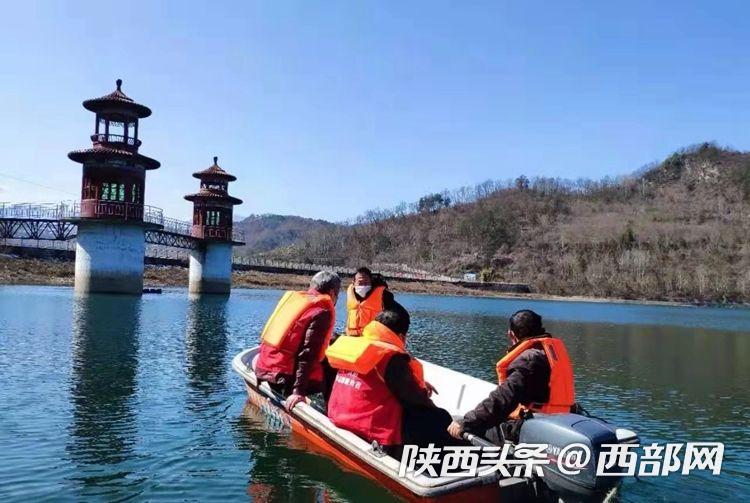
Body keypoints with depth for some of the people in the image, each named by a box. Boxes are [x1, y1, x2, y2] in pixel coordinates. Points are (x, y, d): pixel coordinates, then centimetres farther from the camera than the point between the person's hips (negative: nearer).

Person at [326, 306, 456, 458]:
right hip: (375, 431, -8)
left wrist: (418, 383, 16)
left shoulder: (354, 345, 5)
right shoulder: (393, 358, -19)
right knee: (441, 419, 4)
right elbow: (413, 398, -10)